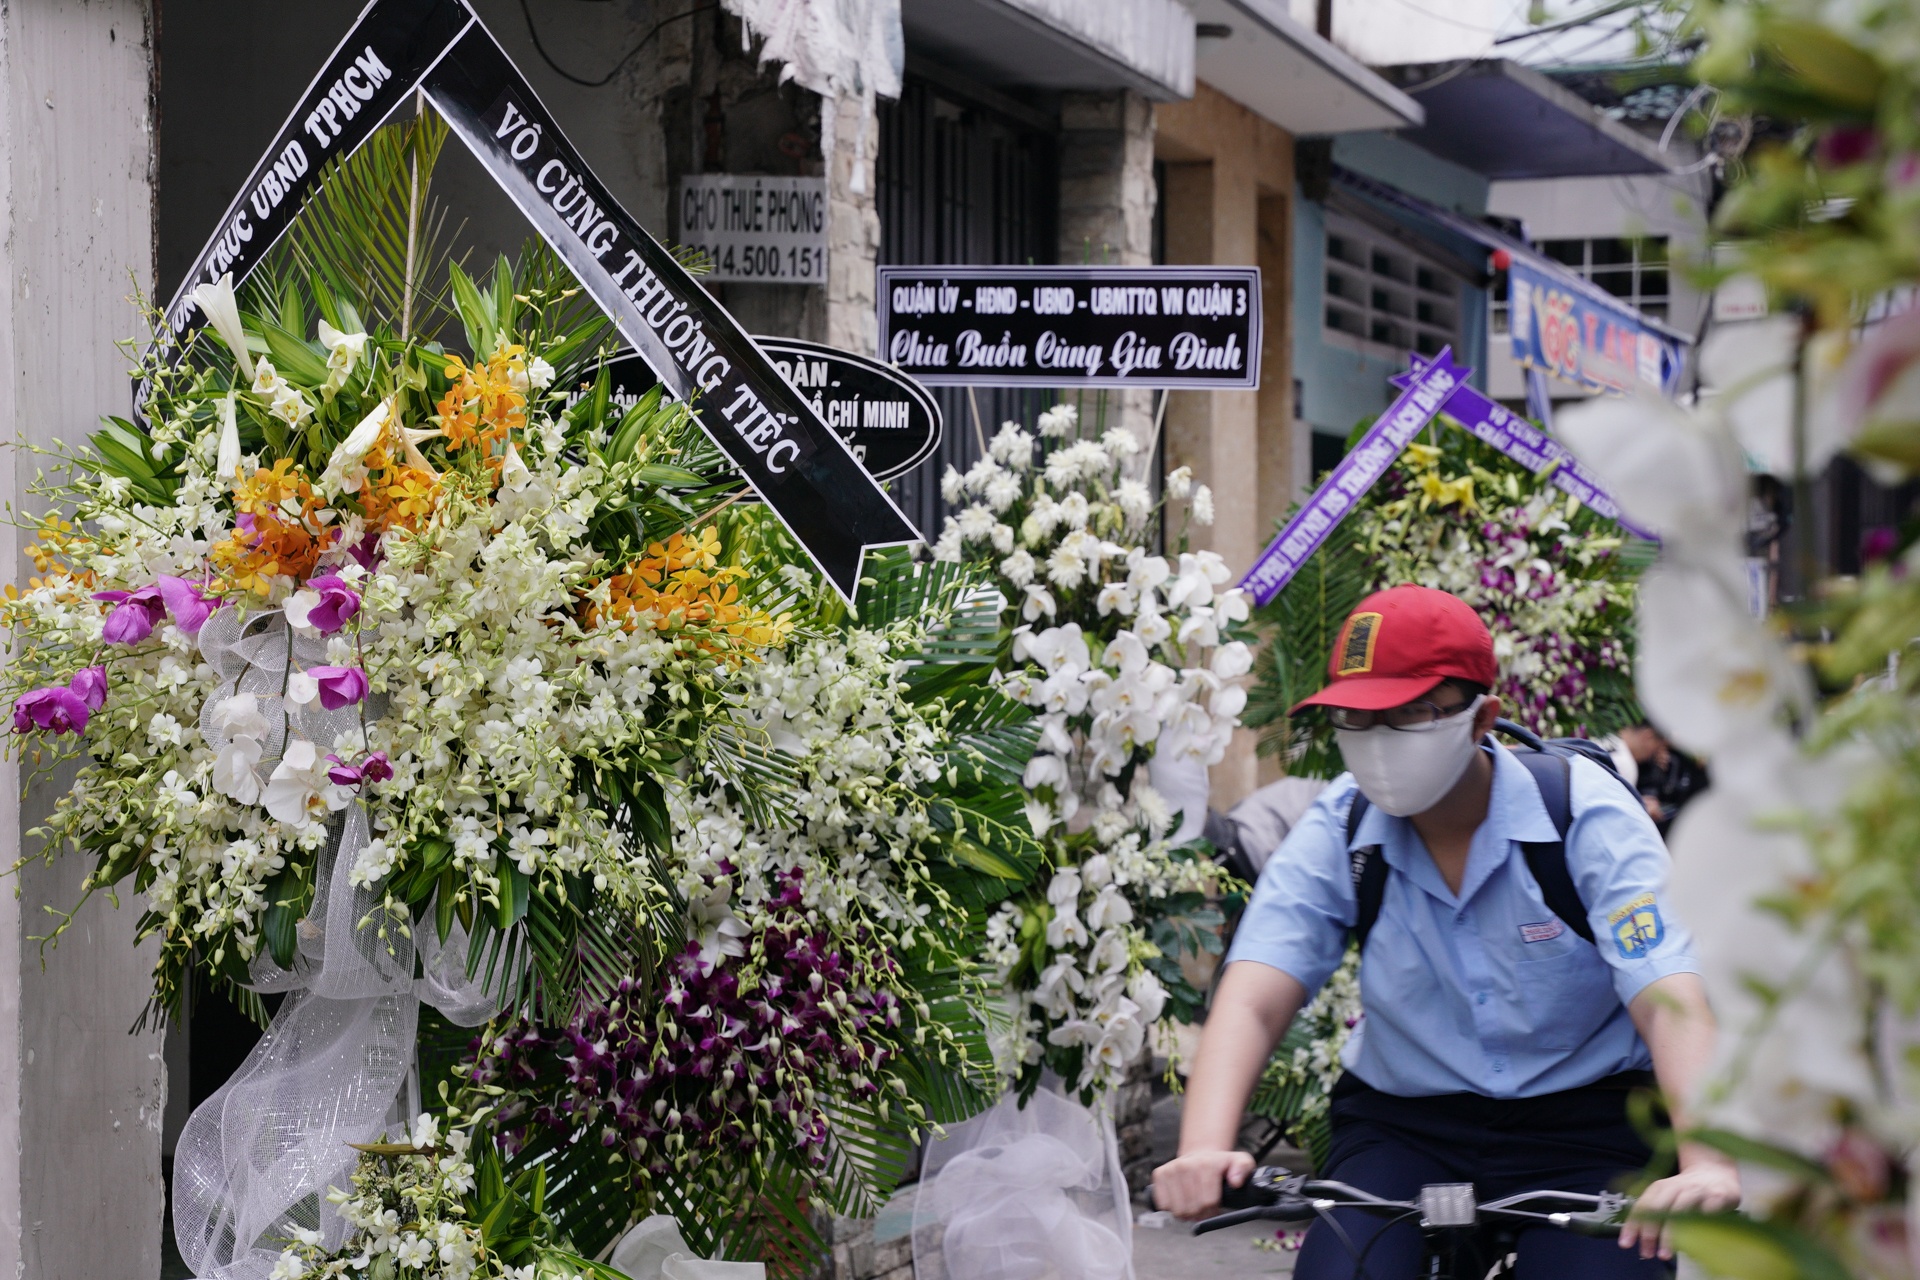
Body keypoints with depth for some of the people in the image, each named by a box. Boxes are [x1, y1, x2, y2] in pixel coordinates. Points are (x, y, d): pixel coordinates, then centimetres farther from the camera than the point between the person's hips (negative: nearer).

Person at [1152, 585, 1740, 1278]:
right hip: (1400, 1123, 2)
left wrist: (1706, 1166, -43)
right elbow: (1252, 999, -18)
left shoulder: (1586, 813, -14)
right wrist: (1204, 1151, -38)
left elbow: (1671, 1001, -25)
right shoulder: (1337, 830, -8)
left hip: (1580, 1121, -1)